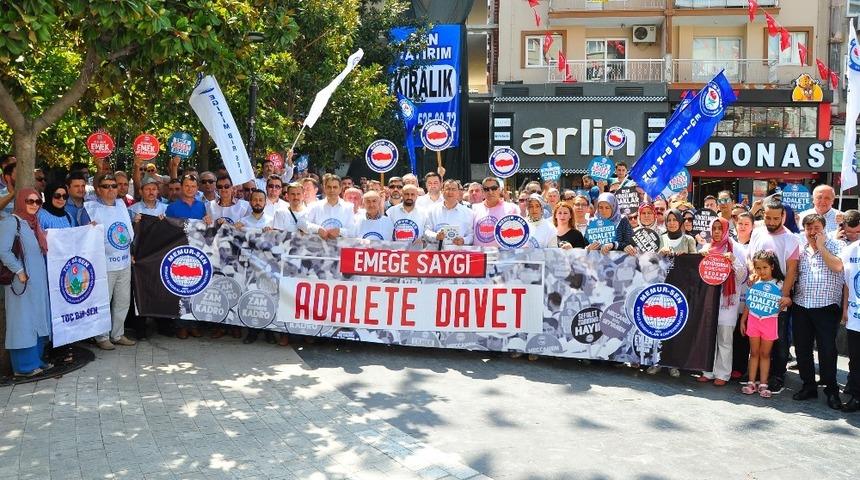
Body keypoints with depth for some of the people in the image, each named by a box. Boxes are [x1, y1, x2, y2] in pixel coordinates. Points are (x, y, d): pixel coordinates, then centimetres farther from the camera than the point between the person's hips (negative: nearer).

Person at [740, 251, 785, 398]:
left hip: (770, 321, -2)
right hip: (753, 319, 2)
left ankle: (763, 384, 12)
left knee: (765, 354, 7)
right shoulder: (754, 282, 3)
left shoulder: (778, 284, -4)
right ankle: (751, 382, 13)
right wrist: (743, 320, 9)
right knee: (754, 353, 8)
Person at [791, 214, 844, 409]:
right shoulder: (799, 246, 11)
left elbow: (837, 266, -17)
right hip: (800, 305, 4)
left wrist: (821, 247, -13)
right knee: (802, 348, 9)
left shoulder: (834, 245, 0)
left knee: (827, 349, -1)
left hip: (826, 306, -4)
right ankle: (809, 386, 22)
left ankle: (831, 390, 11)